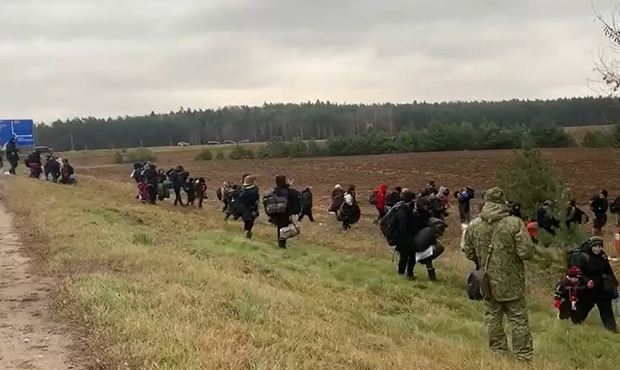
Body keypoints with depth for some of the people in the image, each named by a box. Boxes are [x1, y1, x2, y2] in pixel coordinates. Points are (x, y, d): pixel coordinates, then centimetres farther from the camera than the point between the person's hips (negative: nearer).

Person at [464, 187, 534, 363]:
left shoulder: (474, 226, -6)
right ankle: (524, 357, 13)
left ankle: (498, 353, 25)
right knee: (519, 320, 8)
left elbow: (470, 254, 5)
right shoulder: (515, 223, -18)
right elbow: (527, 253, -19)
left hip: (488, 281, 3)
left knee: (493, 317, 17)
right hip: (511, 282, -3)